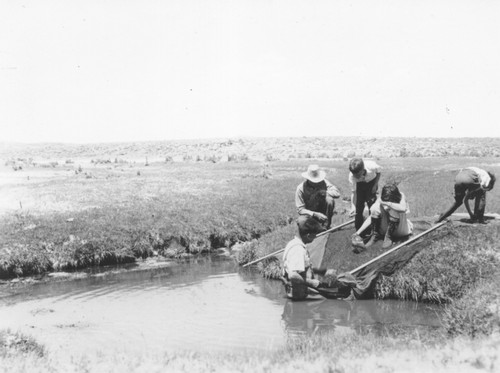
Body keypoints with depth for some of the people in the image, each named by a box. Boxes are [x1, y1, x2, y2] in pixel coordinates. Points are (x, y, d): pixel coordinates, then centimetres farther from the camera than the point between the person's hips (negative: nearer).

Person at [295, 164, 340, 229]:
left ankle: (326, 226, -12)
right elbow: (300, 209, -19)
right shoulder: (301, 188, -16)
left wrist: (324, 192, -31)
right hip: (310, 214, -2)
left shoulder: (323, 182, -9)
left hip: (322, 213, 2)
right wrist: (315, 214, -33)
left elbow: (337, 193, -16)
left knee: (329, 199, -25)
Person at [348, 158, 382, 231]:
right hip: (359, 184, 0)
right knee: (358, 205, -5)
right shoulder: (352, 176, -36)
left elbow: (378, 172, -13)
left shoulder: (372, 167, -39)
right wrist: (353, 206, -39)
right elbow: (353, 192, -30)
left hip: (372, 182, 0)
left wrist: (375, 185, -16)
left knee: (372, 202, -7)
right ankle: (359, 230, 9)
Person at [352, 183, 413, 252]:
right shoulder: (380, 200, -17)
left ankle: (388, 237, -21)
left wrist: (388, 203, -41)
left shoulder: (401, 197, -21)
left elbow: (403, 208, -44)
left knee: (394, 210, -32)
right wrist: (358, 232, -28)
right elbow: (371, 217, -19)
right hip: (384, 228, 2)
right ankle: (374, 237, -22)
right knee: (375, 207, -24)